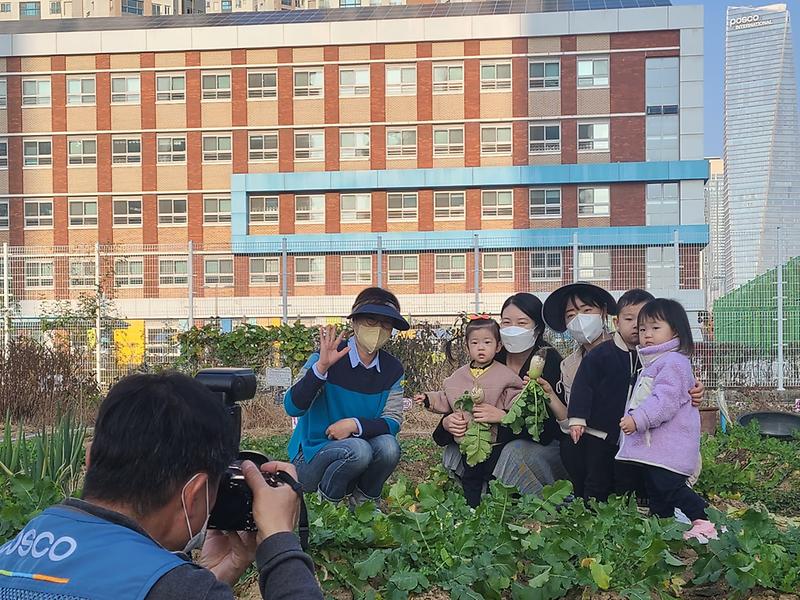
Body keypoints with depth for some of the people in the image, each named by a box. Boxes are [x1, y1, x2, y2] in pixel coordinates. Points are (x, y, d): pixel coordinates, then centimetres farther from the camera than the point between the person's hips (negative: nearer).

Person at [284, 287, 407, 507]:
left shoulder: (392, 369, 1)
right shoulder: (327, 358, -15)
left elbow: (393, 421, -5)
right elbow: (292, 407, -24)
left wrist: (355, 424, -22)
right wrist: (321, 367, -38)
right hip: (312, 455, -4)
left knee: (388, 445, -25)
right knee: (357, 449, -33)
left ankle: (363, 500, 1)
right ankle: (326, 501, -5)